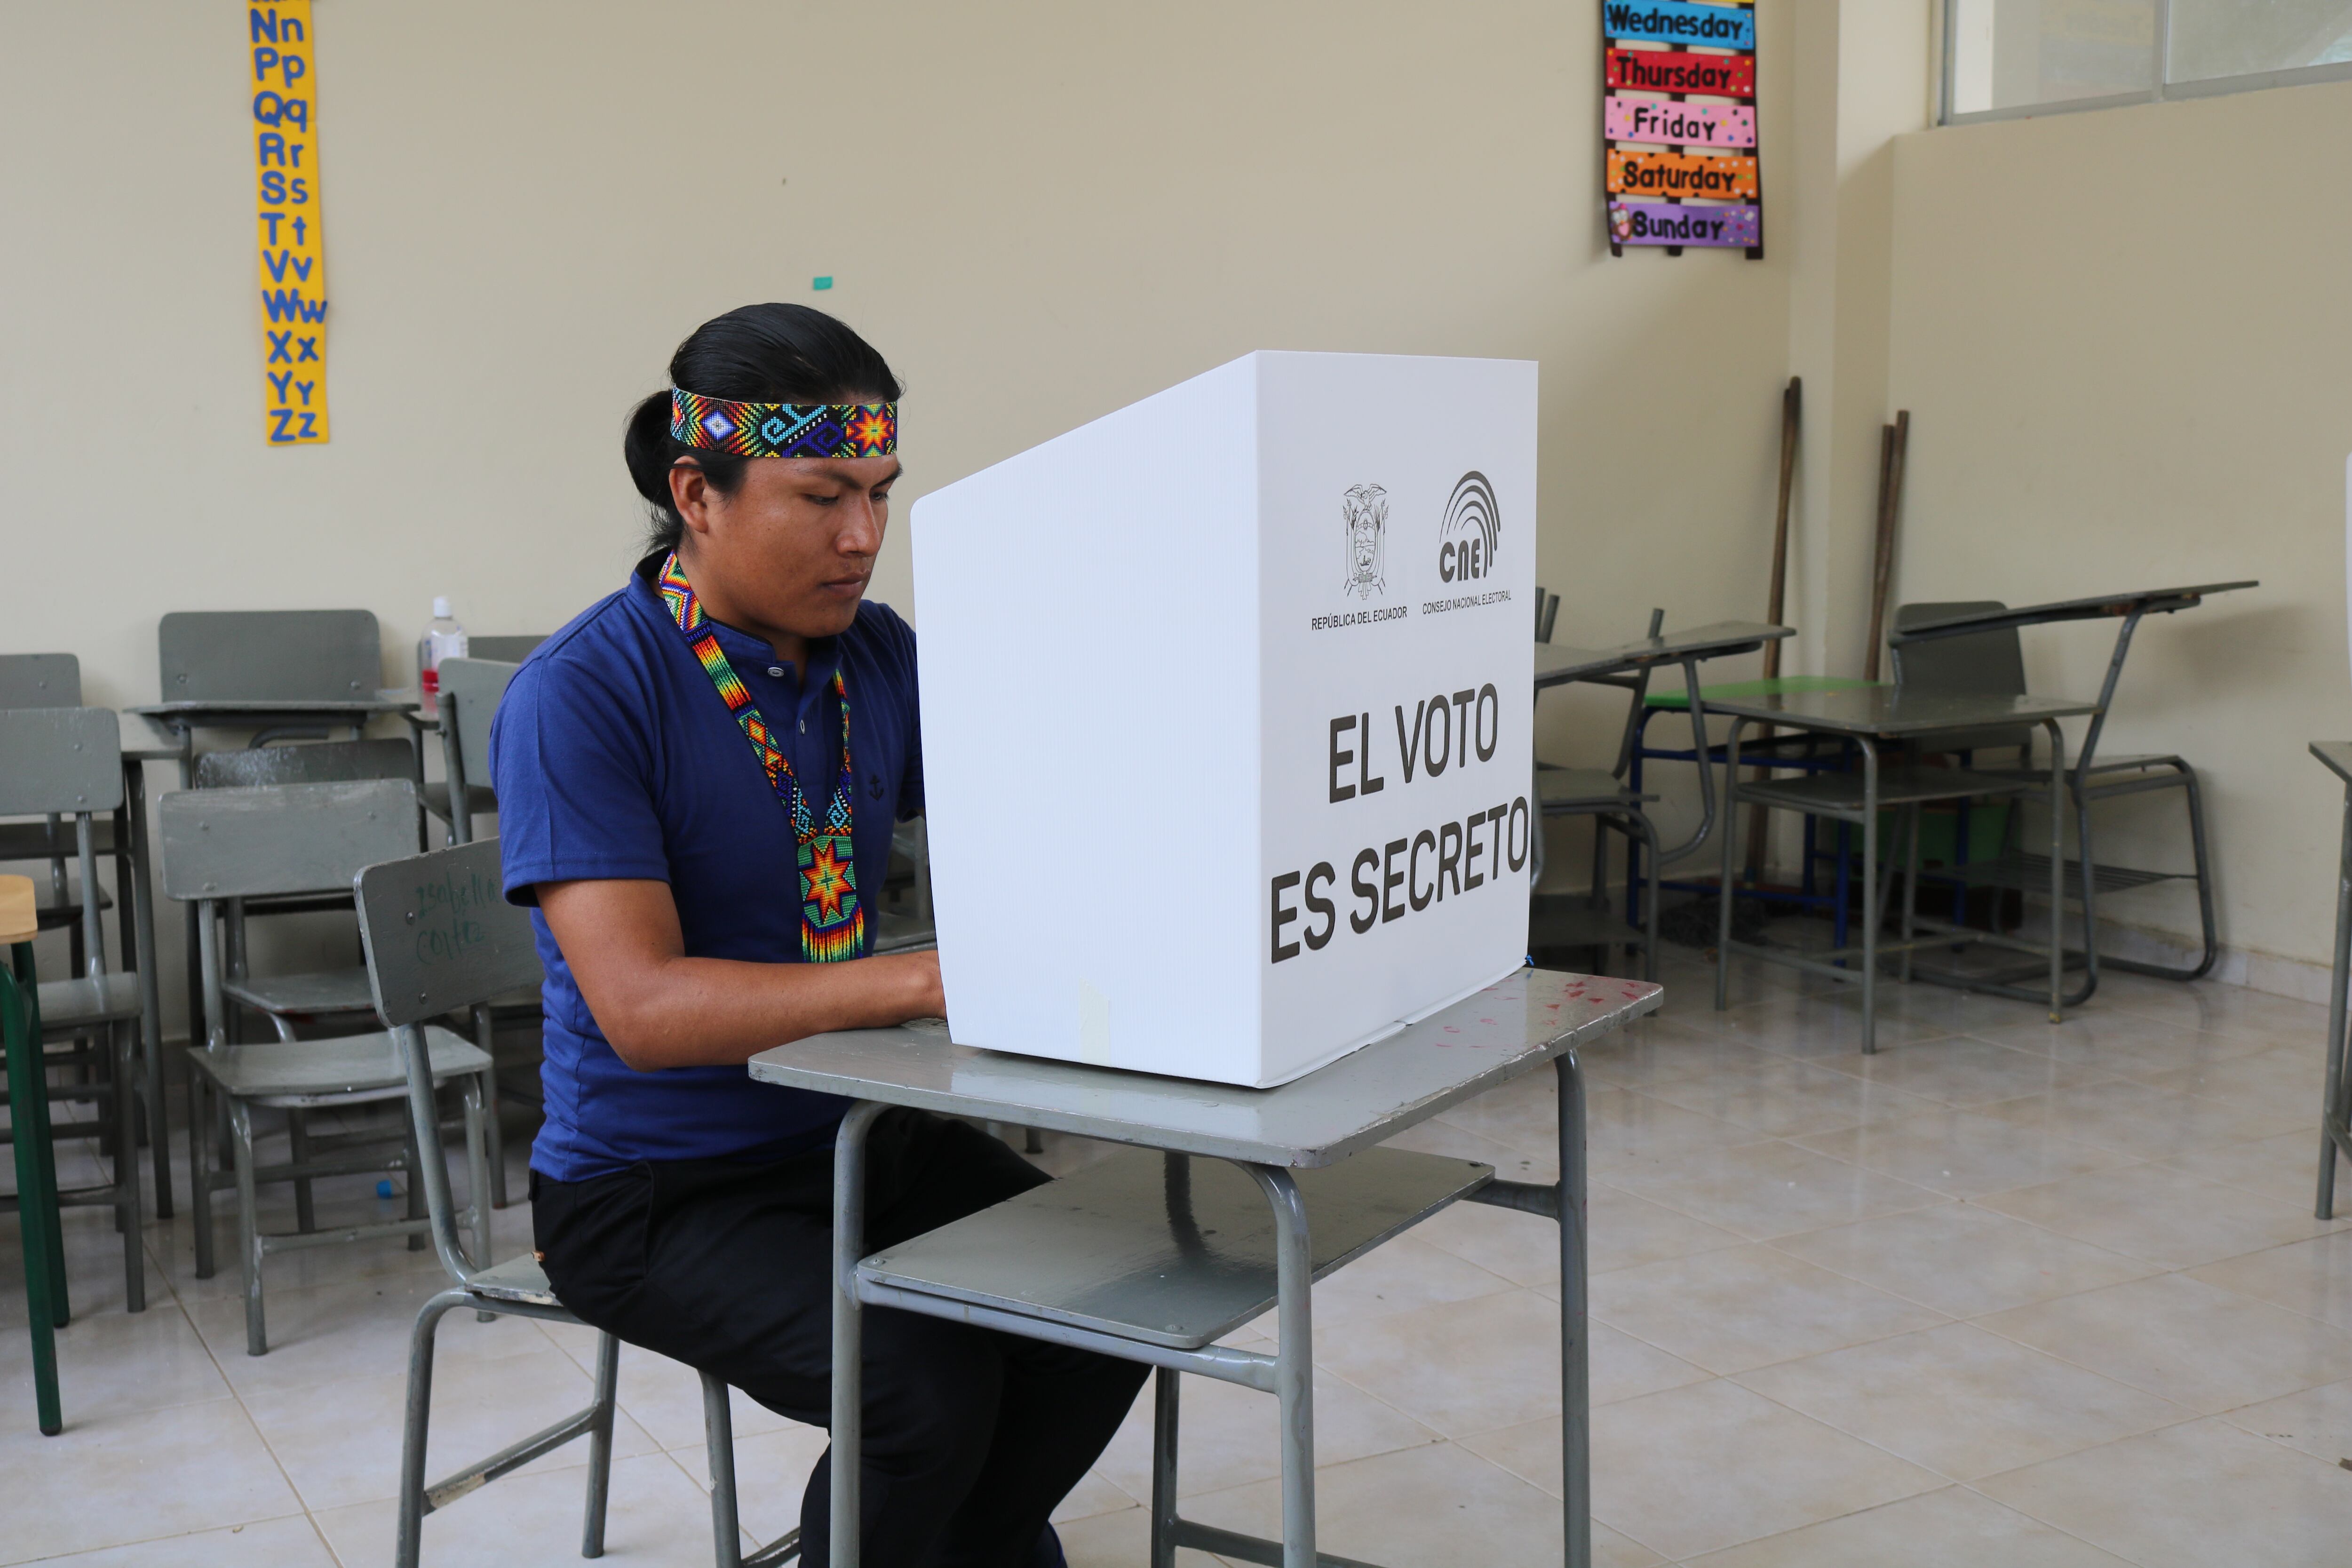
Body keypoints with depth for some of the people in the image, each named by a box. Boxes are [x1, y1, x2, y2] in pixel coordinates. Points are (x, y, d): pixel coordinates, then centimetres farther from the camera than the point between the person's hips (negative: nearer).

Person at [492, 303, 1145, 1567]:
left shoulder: (877, 654, 1)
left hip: (854, 1130, 6)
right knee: (928, 1390, -25)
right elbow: (644, 1008, -27)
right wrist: (929, 981, -36)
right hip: (655, 1191, -6)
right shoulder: (577, 698, -19)